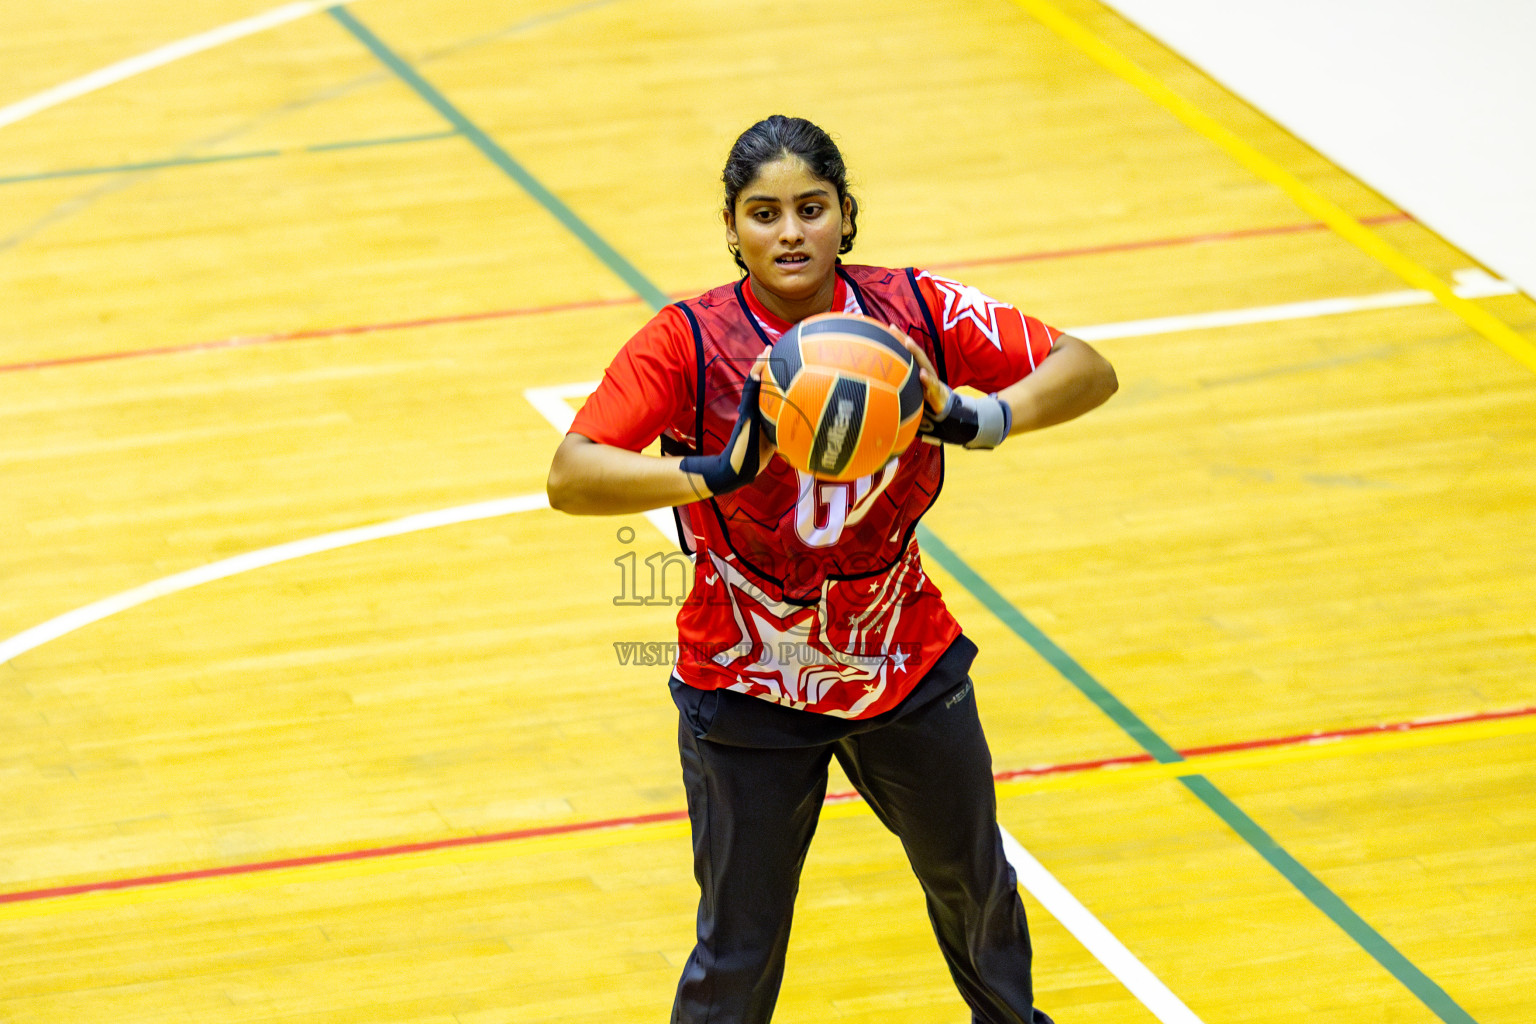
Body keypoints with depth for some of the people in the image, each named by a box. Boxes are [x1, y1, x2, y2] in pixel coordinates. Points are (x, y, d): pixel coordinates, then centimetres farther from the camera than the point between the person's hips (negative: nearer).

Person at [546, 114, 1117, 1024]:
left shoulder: (912, 311, -12)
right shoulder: (690, 344, -19)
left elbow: (1089, 371, -14)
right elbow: (570, 476, -30)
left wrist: (973, 420, -33)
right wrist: (714, 474, -47)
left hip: (908, 665, 3)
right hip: (749, 690, -3)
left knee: (976, 886, 24)